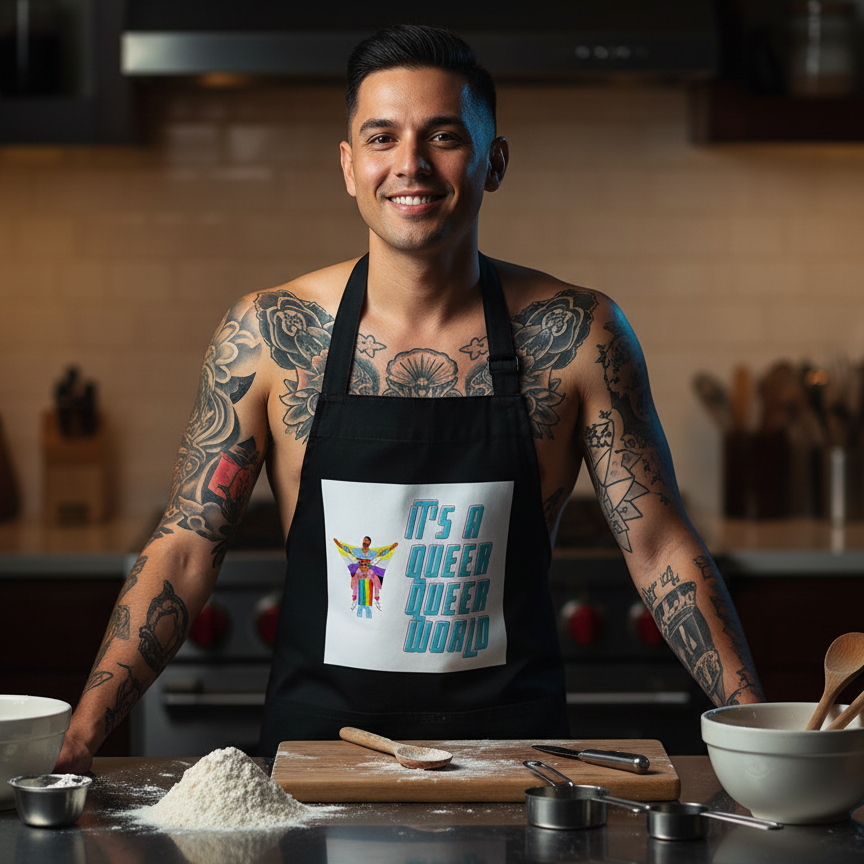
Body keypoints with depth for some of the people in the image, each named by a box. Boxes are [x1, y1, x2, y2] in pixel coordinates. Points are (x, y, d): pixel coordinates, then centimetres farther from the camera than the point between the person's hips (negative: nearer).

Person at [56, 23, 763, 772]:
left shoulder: (576, 335, -1)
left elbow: (661, 549, 4)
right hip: (317, 738, 0)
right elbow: (186, 549, 3)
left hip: (513, 745, 0)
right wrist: (77, 738, -5)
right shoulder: (268, 334, 0)